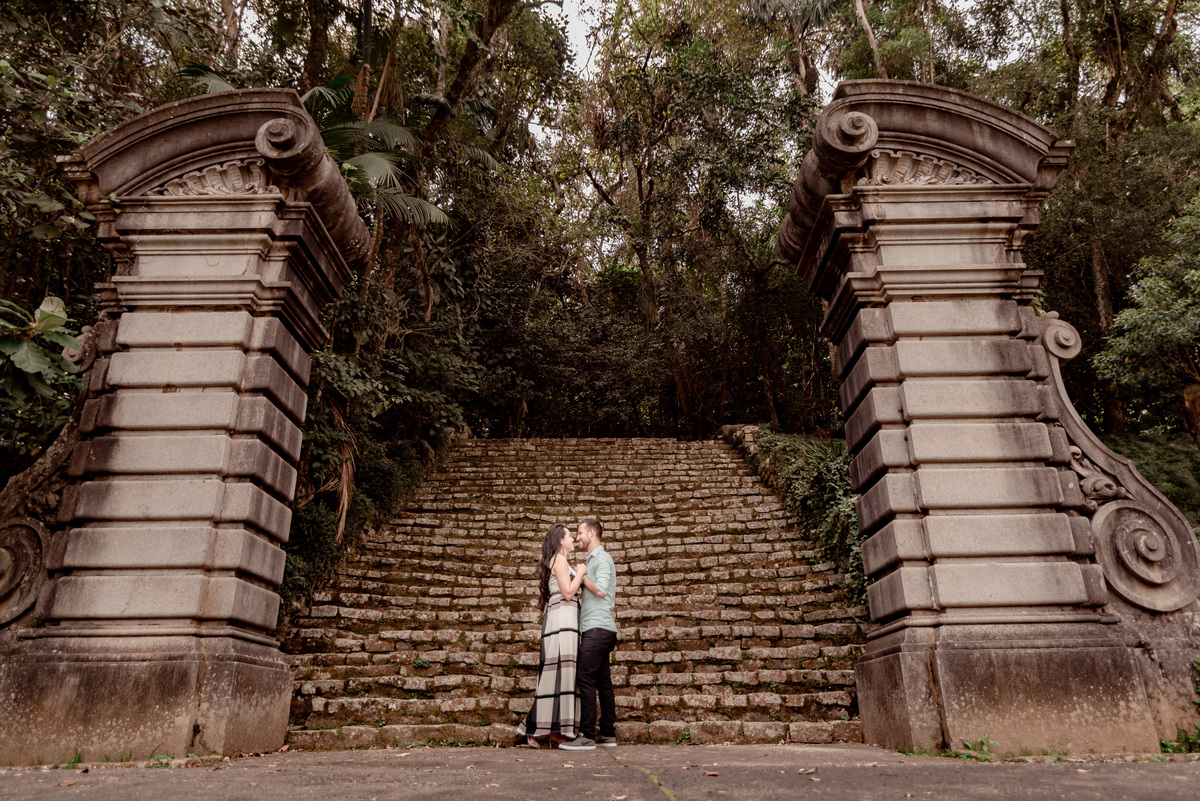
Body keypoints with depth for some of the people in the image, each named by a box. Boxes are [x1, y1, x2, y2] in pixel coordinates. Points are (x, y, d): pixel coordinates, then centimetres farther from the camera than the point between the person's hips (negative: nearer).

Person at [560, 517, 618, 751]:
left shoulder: (602, 558, -7)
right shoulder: (594, 559, 23)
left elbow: (601, 590, -19)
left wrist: (581, 575, -7)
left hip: (597, 628, -10)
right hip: (597, 629, 10)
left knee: (585, 678, -12)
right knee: (603, 681, 8)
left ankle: (587, 736, -13)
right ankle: (608, 734, 11)